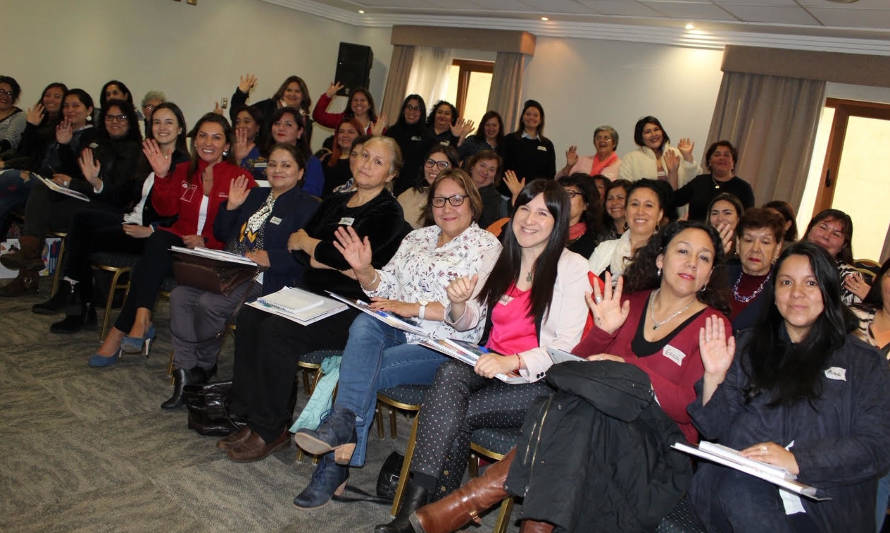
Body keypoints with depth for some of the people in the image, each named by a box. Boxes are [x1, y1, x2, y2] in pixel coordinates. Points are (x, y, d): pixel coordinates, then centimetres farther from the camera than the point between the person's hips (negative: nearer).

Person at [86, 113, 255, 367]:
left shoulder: (240, 178, 2)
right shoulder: (183, 171, 18)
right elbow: (165, 209, 7)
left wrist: (207, 242, -16)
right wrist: (162, 176, -7)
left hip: (215, 253, -4)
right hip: (179, 242, 4)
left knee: (150, 264, -28)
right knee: (157, 240, -32)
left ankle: (119, 333, -20)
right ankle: (141, 322, -32)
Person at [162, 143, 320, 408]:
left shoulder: (307, 206, 1)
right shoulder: (255, 195, 24)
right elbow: (221, 234, 23)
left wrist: (269, 257, -21)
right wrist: (231, 207, 7)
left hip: (263, 279, -7)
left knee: (210, 303, -27)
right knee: (180, 295, -16)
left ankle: (204, 366, -1)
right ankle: (184, 370, -10)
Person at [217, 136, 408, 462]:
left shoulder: (387, 212, -3)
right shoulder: (334, 203, 19)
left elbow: (345, 253, -15)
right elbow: (294, 243, 9)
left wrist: (308, 244, 2)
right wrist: (327, 259, -9)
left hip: (349, 307, -7)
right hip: (311, 295, 7)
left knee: (277, 330, -26)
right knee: (249, 316, -15)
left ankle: (271, 430, -13)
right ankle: (252, 414, -9)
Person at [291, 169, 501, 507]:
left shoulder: (486, 247, -1)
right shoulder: (417, 238, 20)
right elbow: (384, 287, 18)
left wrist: (413, 308, -18)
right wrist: (364, 271, -5)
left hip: (445, 345, -5)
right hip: (397, 330, 5)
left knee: (364, 369, -25)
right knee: (364, 324, -30)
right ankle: (344, 425, -36)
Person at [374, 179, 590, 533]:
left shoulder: (573, 268, -5)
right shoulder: (501, 258, 12)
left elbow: (569, 346, -13)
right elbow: (468, 322, 15)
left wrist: (514, 362, -27)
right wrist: (459, 304, -9)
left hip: (540, 382, -4)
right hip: (493, 366, 5)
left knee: (459, 413, -27)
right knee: (449, 374, -29)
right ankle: (416, 502, -29)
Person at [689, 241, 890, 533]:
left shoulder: (865, 363, 12)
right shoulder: (749, 347, 17)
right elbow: (715, 429, 12)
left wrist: (797, 461, -16)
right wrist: (714, 377, -6)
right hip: (739, 482, 1)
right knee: (739, 488, -31)